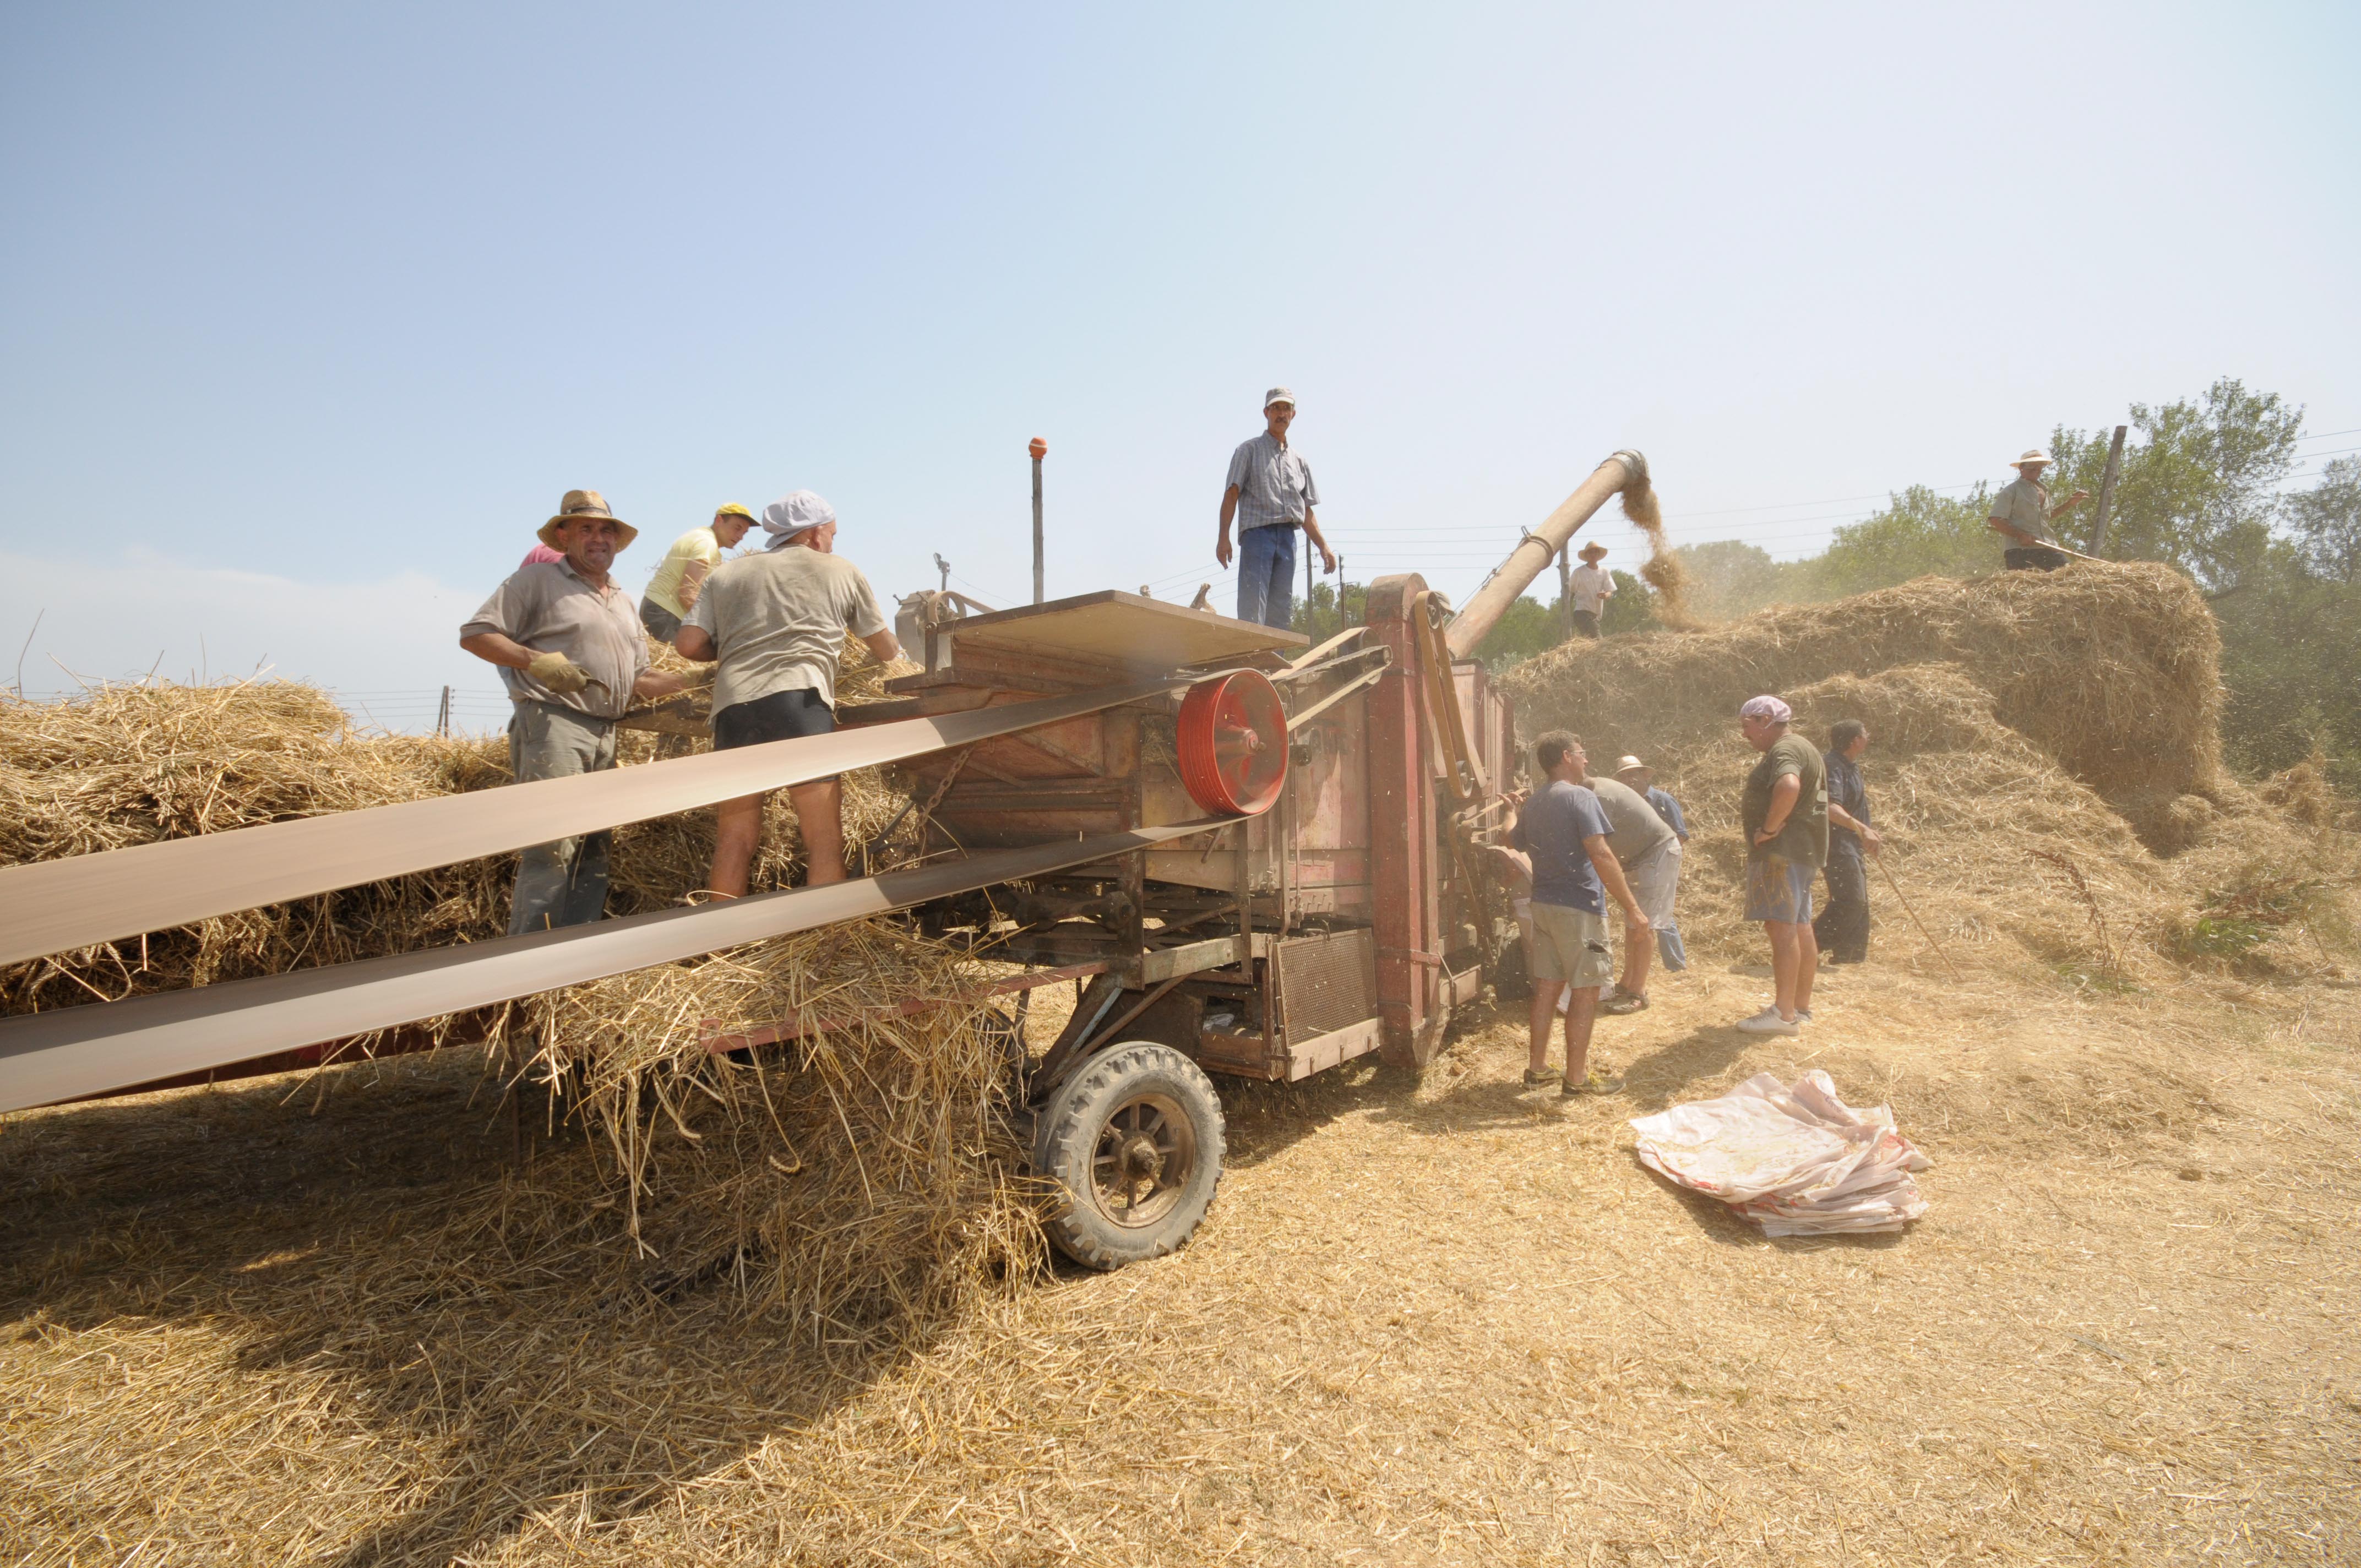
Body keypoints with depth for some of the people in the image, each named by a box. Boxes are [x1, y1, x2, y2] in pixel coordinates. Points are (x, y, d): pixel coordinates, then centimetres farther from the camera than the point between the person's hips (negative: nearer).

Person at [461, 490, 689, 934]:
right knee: (551, 846, -15)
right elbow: (474, 634, -3)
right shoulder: (538, 579, 4)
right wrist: (535, 660, -17)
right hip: (552, 725, -7)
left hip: (605, 737, 8)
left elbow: (639, 679, 24)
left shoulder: (624, 604, 24)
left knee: (595, 850, 8)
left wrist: (692, 681, 9)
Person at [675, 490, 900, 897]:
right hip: (798, 700, -3)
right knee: (825, 842, -3)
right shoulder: (840, 570, 17)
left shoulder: (726, 574, 22)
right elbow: (887, 650, 25)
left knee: (735, 840, 9)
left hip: (733, 705, 4)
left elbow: (689, 645, 10)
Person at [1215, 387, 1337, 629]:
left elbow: (1307, 512, 23)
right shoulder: (1249, 450, 10)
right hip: (1257, 532, -5)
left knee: (1281, 611, 2)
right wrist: (1224, 536, -14)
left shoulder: (1299, 460, 24)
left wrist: (1324, 547, 12)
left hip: (1288, 537, 5)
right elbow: (1232, 494, 0)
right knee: (1252, 610, -16)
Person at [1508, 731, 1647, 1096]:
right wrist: (1632, 908, -20)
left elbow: (1514, 841, 30)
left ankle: (1537, 1068, 19)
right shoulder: (1580, 797, -13)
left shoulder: (1533, 804, 12)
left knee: (1547, 986, 13)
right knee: (1586, 991, 1)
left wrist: (1511, 812, 50)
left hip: (1543, 905, 8)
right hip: (1579, 908, -8)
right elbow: (1601, 856, -21)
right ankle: (1577, 1077, 8)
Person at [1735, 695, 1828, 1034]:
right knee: (1800, 929, 14)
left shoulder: (1784, 750, -14)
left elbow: (1789, 786, -36)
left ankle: (1783, 1013, -11)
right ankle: (1802, 1005, 22)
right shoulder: (1805, 748, 21)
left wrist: (1769, 828, -26)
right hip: (1803, 850, 11)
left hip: (1781, 851, -11)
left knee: (1781, 927, -11)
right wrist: (1752, 808, 15)